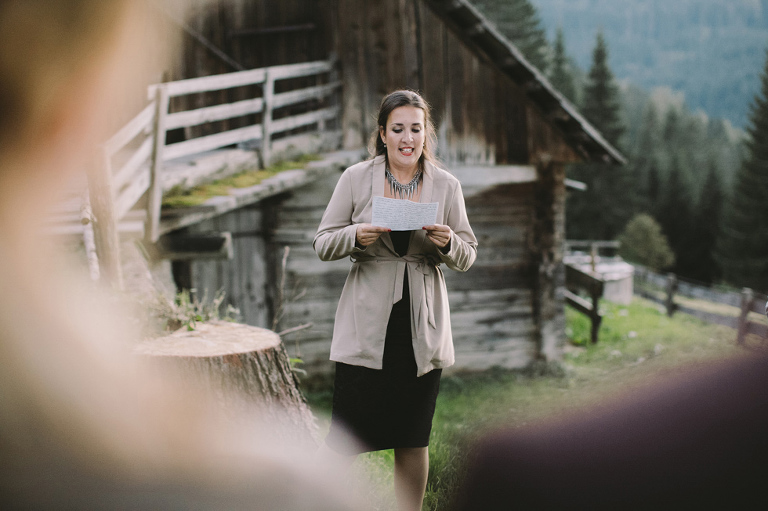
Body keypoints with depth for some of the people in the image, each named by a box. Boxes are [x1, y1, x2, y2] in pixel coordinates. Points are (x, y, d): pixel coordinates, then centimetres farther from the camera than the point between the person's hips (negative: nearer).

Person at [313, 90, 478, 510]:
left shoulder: (446, 186, 4)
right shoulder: (356, 178, 0)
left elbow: (468, 258, 6)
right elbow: (322, 244, 2)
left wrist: (448, 243, -16)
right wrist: (356, 236, -19)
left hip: (422, 328, 2)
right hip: (367, 325, -2)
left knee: (413, 440, 11)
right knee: (345, 437, -1)